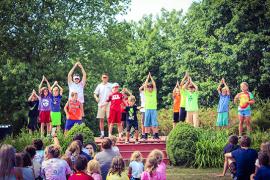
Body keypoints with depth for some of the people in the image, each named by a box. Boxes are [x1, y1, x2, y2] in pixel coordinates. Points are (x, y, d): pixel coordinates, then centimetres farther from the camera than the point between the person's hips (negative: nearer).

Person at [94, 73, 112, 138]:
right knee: (101, 119, 3)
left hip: (108, 104, -2)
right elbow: (95, 93, 7)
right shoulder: (99, 86, 11)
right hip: (101, 104, 2)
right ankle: (102, 133, 9)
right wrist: (96, 97, -14)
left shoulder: (110, 85, 5)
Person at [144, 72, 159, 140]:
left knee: (154, 123, -3)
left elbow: (154, 85, -2)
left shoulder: (154, 92, 7)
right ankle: (146, 135, 8)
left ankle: (155, 135, -1)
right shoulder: (146, 93, 7)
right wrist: (148, 77, 0)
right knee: (147, 124, 3)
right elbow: (145, 85, -2)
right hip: (147, 109, 1)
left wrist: (151, 77, 1)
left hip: (154, 109, 0)